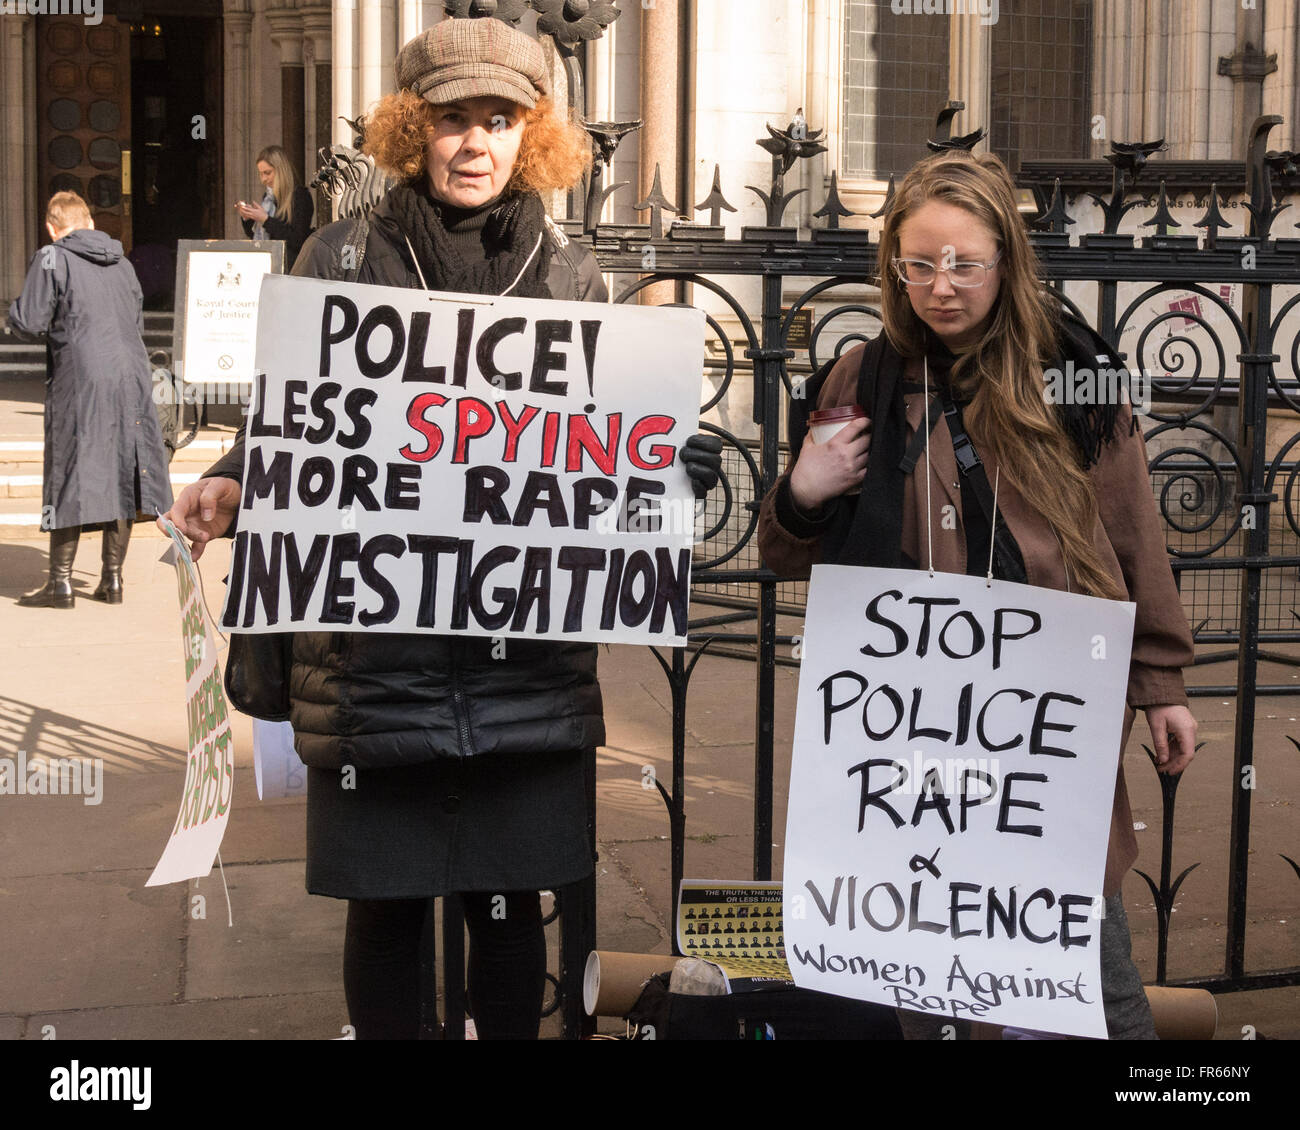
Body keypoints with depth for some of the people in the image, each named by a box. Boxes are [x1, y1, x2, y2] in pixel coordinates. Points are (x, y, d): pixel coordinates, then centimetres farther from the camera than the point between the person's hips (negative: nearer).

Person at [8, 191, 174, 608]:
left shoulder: (52, 259, -2)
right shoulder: (121, 262, 15)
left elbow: (30, 323, -7)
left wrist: (16, 309, 14)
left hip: (81, 382, -5)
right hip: (132, 376, 5)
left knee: (70, 478, 1)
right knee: (120, 475, 9)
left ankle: (61, 581, 3)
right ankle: (112, 577, 13)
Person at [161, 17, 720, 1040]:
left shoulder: (571, 275, 9)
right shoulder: (342, 259, 5)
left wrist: (672, 469, -9)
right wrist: (230, 488, -14)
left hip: (529, 657, 1)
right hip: (376, 651, -1)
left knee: (509, 902, 9)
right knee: (386, 905, 7)